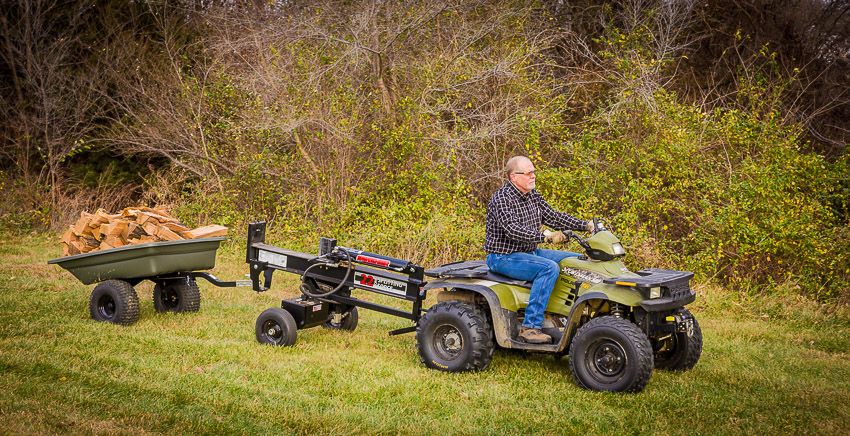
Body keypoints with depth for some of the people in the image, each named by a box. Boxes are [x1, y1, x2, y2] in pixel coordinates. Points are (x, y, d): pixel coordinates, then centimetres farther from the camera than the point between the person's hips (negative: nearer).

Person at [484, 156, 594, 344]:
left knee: (577, 260, 5)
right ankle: (530, 326, -31)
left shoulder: (533, 196, 9)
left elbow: (553, 217, 14)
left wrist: (585, 225, 4)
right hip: (504, 257, -9)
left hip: (529, 252, 9)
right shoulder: (502, 199, -18)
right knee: (549, 268, -32)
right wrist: (545, 236, -39)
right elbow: (513, 230, -31)